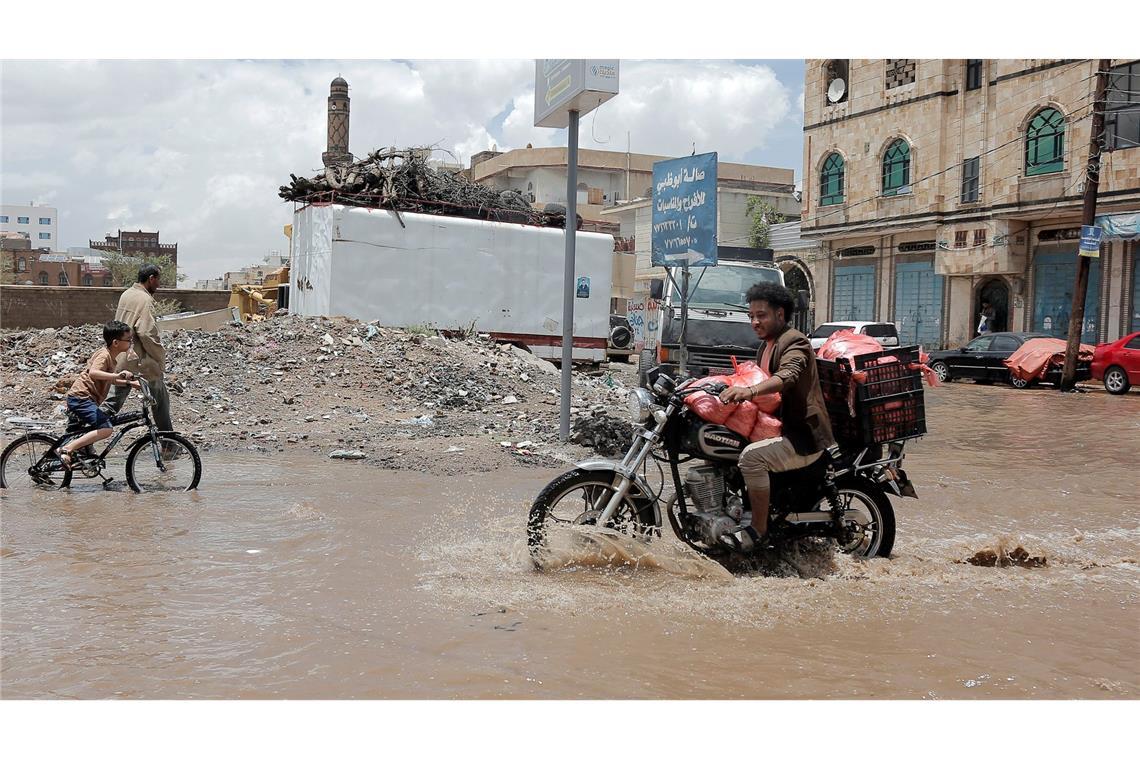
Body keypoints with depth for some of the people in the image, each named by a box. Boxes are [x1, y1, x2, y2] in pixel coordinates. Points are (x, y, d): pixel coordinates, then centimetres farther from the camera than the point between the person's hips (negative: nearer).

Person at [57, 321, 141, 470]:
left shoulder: (111, 357, 15)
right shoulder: (104, 355, -16)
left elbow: (110, 380, 30)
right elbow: (93, 373, -36)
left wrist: (131, 382, 18)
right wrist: (117, 375, -46)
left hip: (80, 398, 11)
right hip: (80, 397, -11)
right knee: (105, 429, -24)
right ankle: (67, 449, -21)